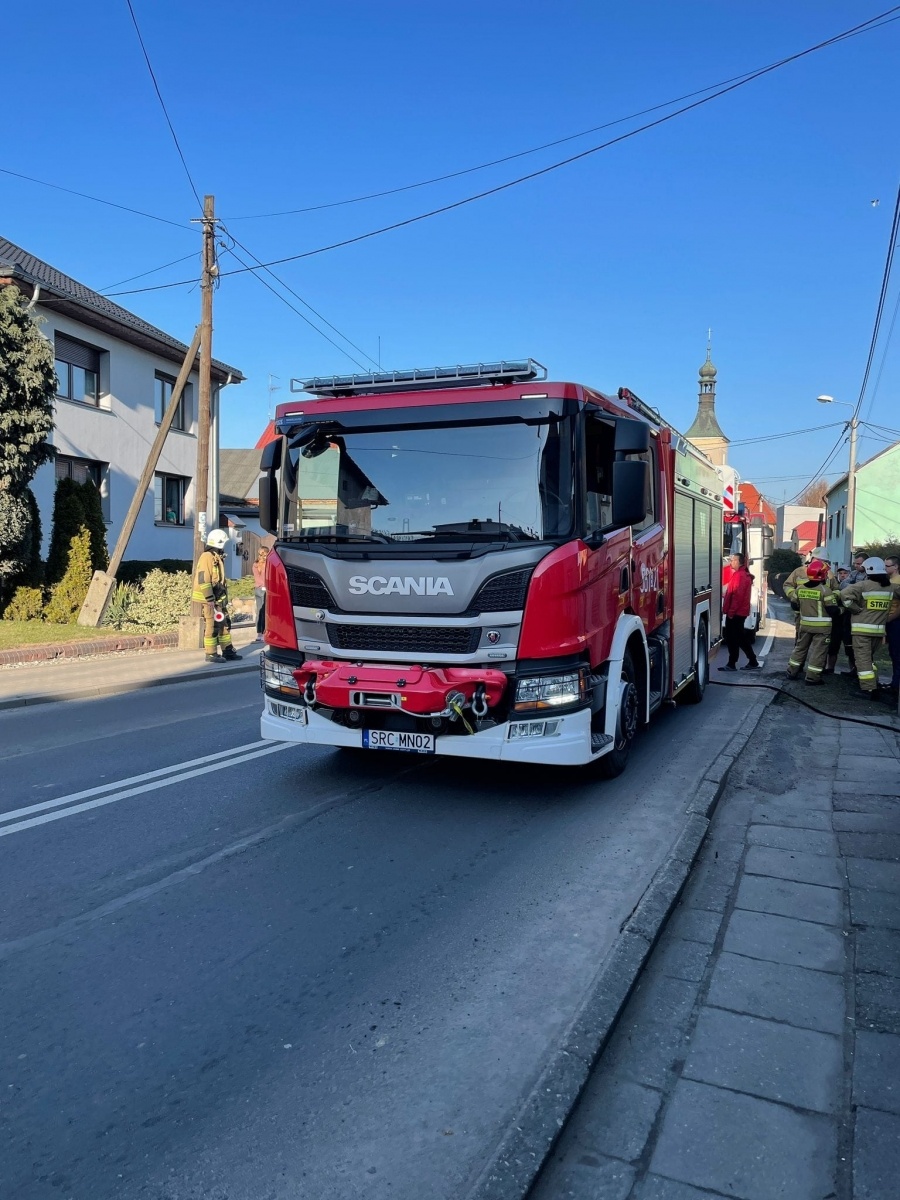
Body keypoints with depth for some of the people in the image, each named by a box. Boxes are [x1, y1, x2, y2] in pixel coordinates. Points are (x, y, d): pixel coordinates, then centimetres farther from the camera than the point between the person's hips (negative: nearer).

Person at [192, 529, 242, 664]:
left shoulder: (217, 557, 16)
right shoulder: (207, 557, -15)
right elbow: (203, 580, -21)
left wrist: (224, 597, 22)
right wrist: (210, 599, -23)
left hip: (219, 598, 10)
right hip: (210, 599, -10)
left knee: (225, 624, 13)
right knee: (212, 626, -4)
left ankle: (228, 651, 21)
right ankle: (211, 654, 3)